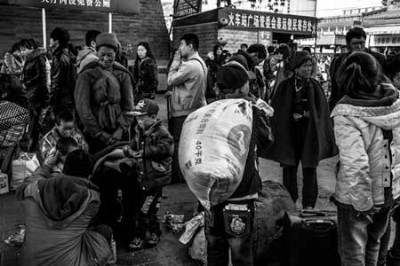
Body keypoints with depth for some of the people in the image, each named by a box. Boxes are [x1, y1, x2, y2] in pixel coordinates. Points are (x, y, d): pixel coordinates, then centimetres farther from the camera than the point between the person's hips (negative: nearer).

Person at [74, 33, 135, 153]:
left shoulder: (123, 75, 5)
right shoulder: (86, 75, -1)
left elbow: (128, 106, 3)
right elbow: (82, 108, -6)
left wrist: (121, 131, -9)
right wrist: (99, 133, -10)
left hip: (119, 134, 2)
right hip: (94, 134, -1)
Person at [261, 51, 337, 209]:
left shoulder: (314, 86, 3)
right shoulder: (285, 87, 0)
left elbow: (322, 112, 5)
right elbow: (277, 111, 0)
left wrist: (308, 115, -10)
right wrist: (293, 116, -12)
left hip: (310, 135, 1)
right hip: (289, 134, -1)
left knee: (310, 169, 4)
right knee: (289, 168, 4)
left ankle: (309, 205, 16)